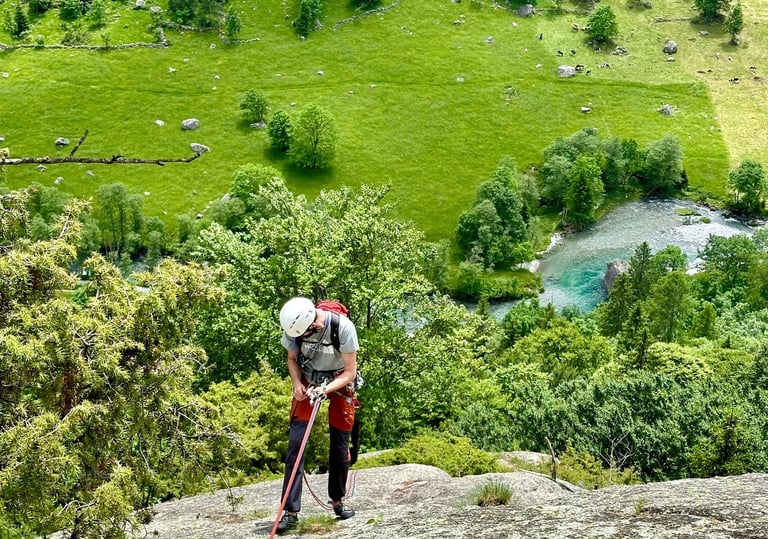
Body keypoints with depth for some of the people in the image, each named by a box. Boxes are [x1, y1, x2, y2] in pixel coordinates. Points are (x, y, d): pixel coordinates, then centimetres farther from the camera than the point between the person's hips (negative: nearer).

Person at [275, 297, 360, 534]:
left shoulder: (343, 327, -30)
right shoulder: (294, 326, -21)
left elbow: (350, 373, -20)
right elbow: (292, 359, -1)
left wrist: (323, 390, -33)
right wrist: (297, 383, -19)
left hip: (339, 383, -1)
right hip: (308, 381, 2)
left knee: (339, 447, 2)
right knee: (295, 443, -12)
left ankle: (338, 500, 25)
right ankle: (291, 511, -10)